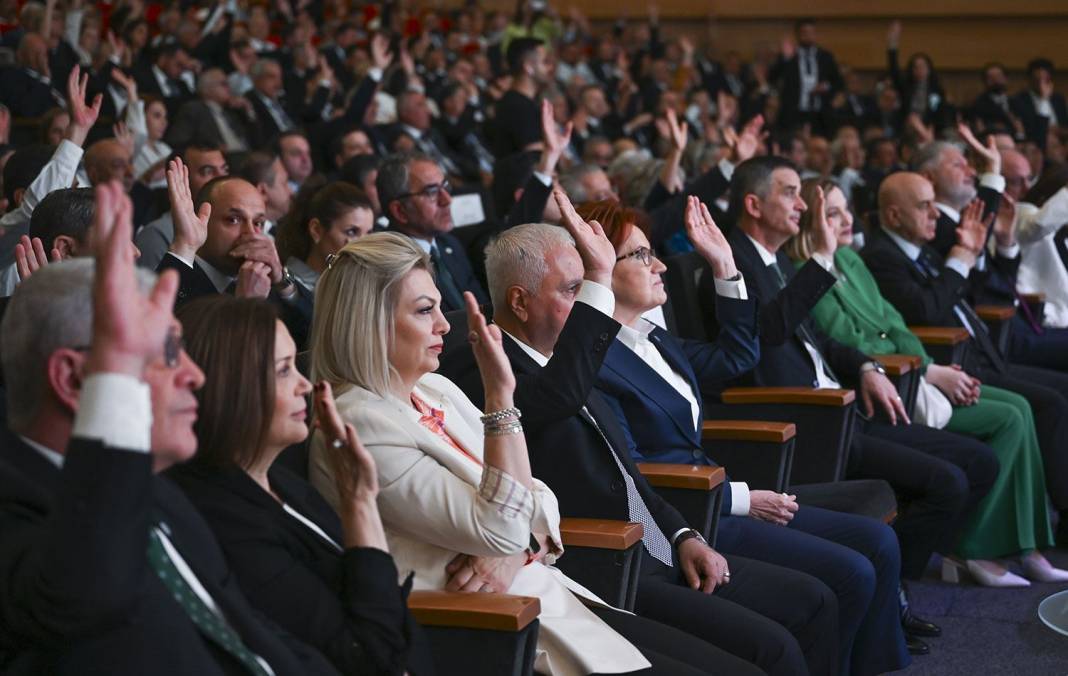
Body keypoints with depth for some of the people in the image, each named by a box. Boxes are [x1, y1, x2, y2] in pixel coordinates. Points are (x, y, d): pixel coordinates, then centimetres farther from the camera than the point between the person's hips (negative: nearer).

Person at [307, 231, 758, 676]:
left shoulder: (436, 390, 11)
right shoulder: (362, 426, -15)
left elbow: (537, 501, 10)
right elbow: (501, 528, -20)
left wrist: (514, 551, -12)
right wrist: (500, 395, -24)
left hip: (553, 596, 8)